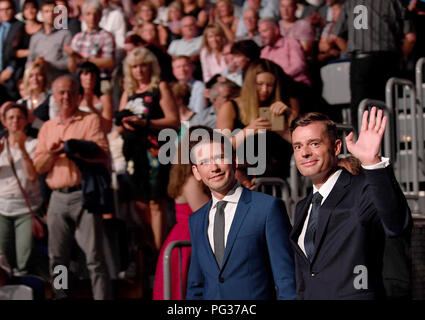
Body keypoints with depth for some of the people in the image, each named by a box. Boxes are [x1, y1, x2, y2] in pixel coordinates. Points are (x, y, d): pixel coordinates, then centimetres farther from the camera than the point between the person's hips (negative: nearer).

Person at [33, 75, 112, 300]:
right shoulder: (47, 128, 18)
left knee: (94, 256, -8)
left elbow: (102, 154, -10)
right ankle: (60, 296, 15)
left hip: (83, 195, -5)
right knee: (57, 258, 7)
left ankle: (102, 297, -8)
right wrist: (52, 153, -7)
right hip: (58, 197, 5)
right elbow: (38, 166, 12)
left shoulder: (90, 121, 4)